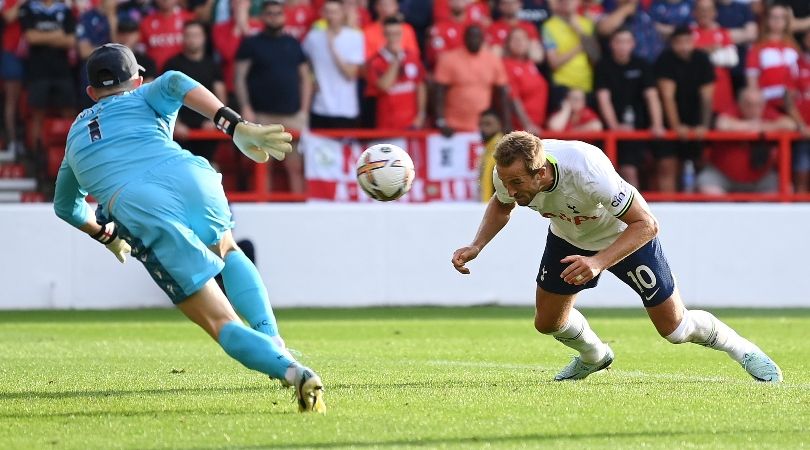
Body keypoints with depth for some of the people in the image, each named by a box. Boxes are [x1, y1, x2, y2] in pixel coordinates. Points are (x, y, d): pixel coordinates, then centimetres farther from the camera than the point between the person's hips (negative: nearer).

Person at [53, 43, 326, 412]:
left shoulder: (76, 135, 38)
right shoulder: (145, 99, 29)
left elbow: (66, 206, 53)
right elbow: (175, 82, 2)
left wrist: (106, 236, 71)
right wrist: (236, 126, -7)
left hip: (141, 213, -1)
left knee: (223, 325, -1)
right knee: (228, 253, 36)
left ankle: (291, 370, -28)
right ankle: (273, 345, 15)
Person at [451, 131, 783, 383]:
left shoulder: (587, 171, -45)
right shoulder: (509, 172, -29)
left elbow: (646, 225, -38)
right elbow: (500, 206, -1)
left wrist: (598, 262, -50)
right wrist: (476, 246, -18)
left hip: (627, 235, -5)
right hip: (568, 237, 5)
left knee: (674, 329, 0)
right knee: (547, 322, 6)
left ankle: (742, 350, 28)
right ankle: (594, 357, 39)